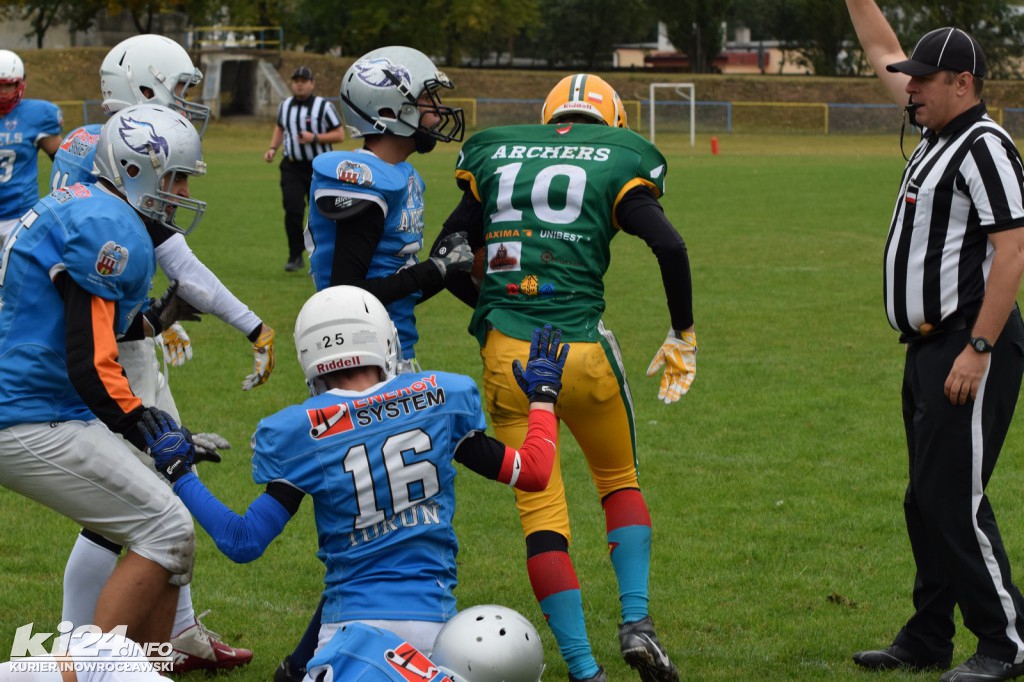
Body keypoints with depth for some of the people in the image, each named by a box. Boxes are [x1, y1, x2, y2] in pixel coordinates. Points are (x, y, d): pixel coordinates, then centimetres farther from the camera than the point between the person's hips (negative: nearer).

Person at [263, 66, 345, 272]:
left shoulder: (324, 106, -7)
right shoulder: (285, 105, 7)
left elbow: (340, 135, -7)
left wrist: (314, 138, -20)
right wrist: (273, 148, 8)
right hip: (291, 167, 3)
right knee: (292, 209, -12)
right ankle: (295, 256, 0)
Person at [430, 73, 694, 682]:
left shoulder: (496, 158, 14)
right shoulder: (616, 164, 4)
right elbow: (670, 246, -9)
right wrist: (684, 335, 3)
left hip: (505, 355, 2)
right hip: (580, 353, -2)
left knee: (541, 512, 6)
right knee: (620, 482, 22)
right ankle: (636, 620, 6)